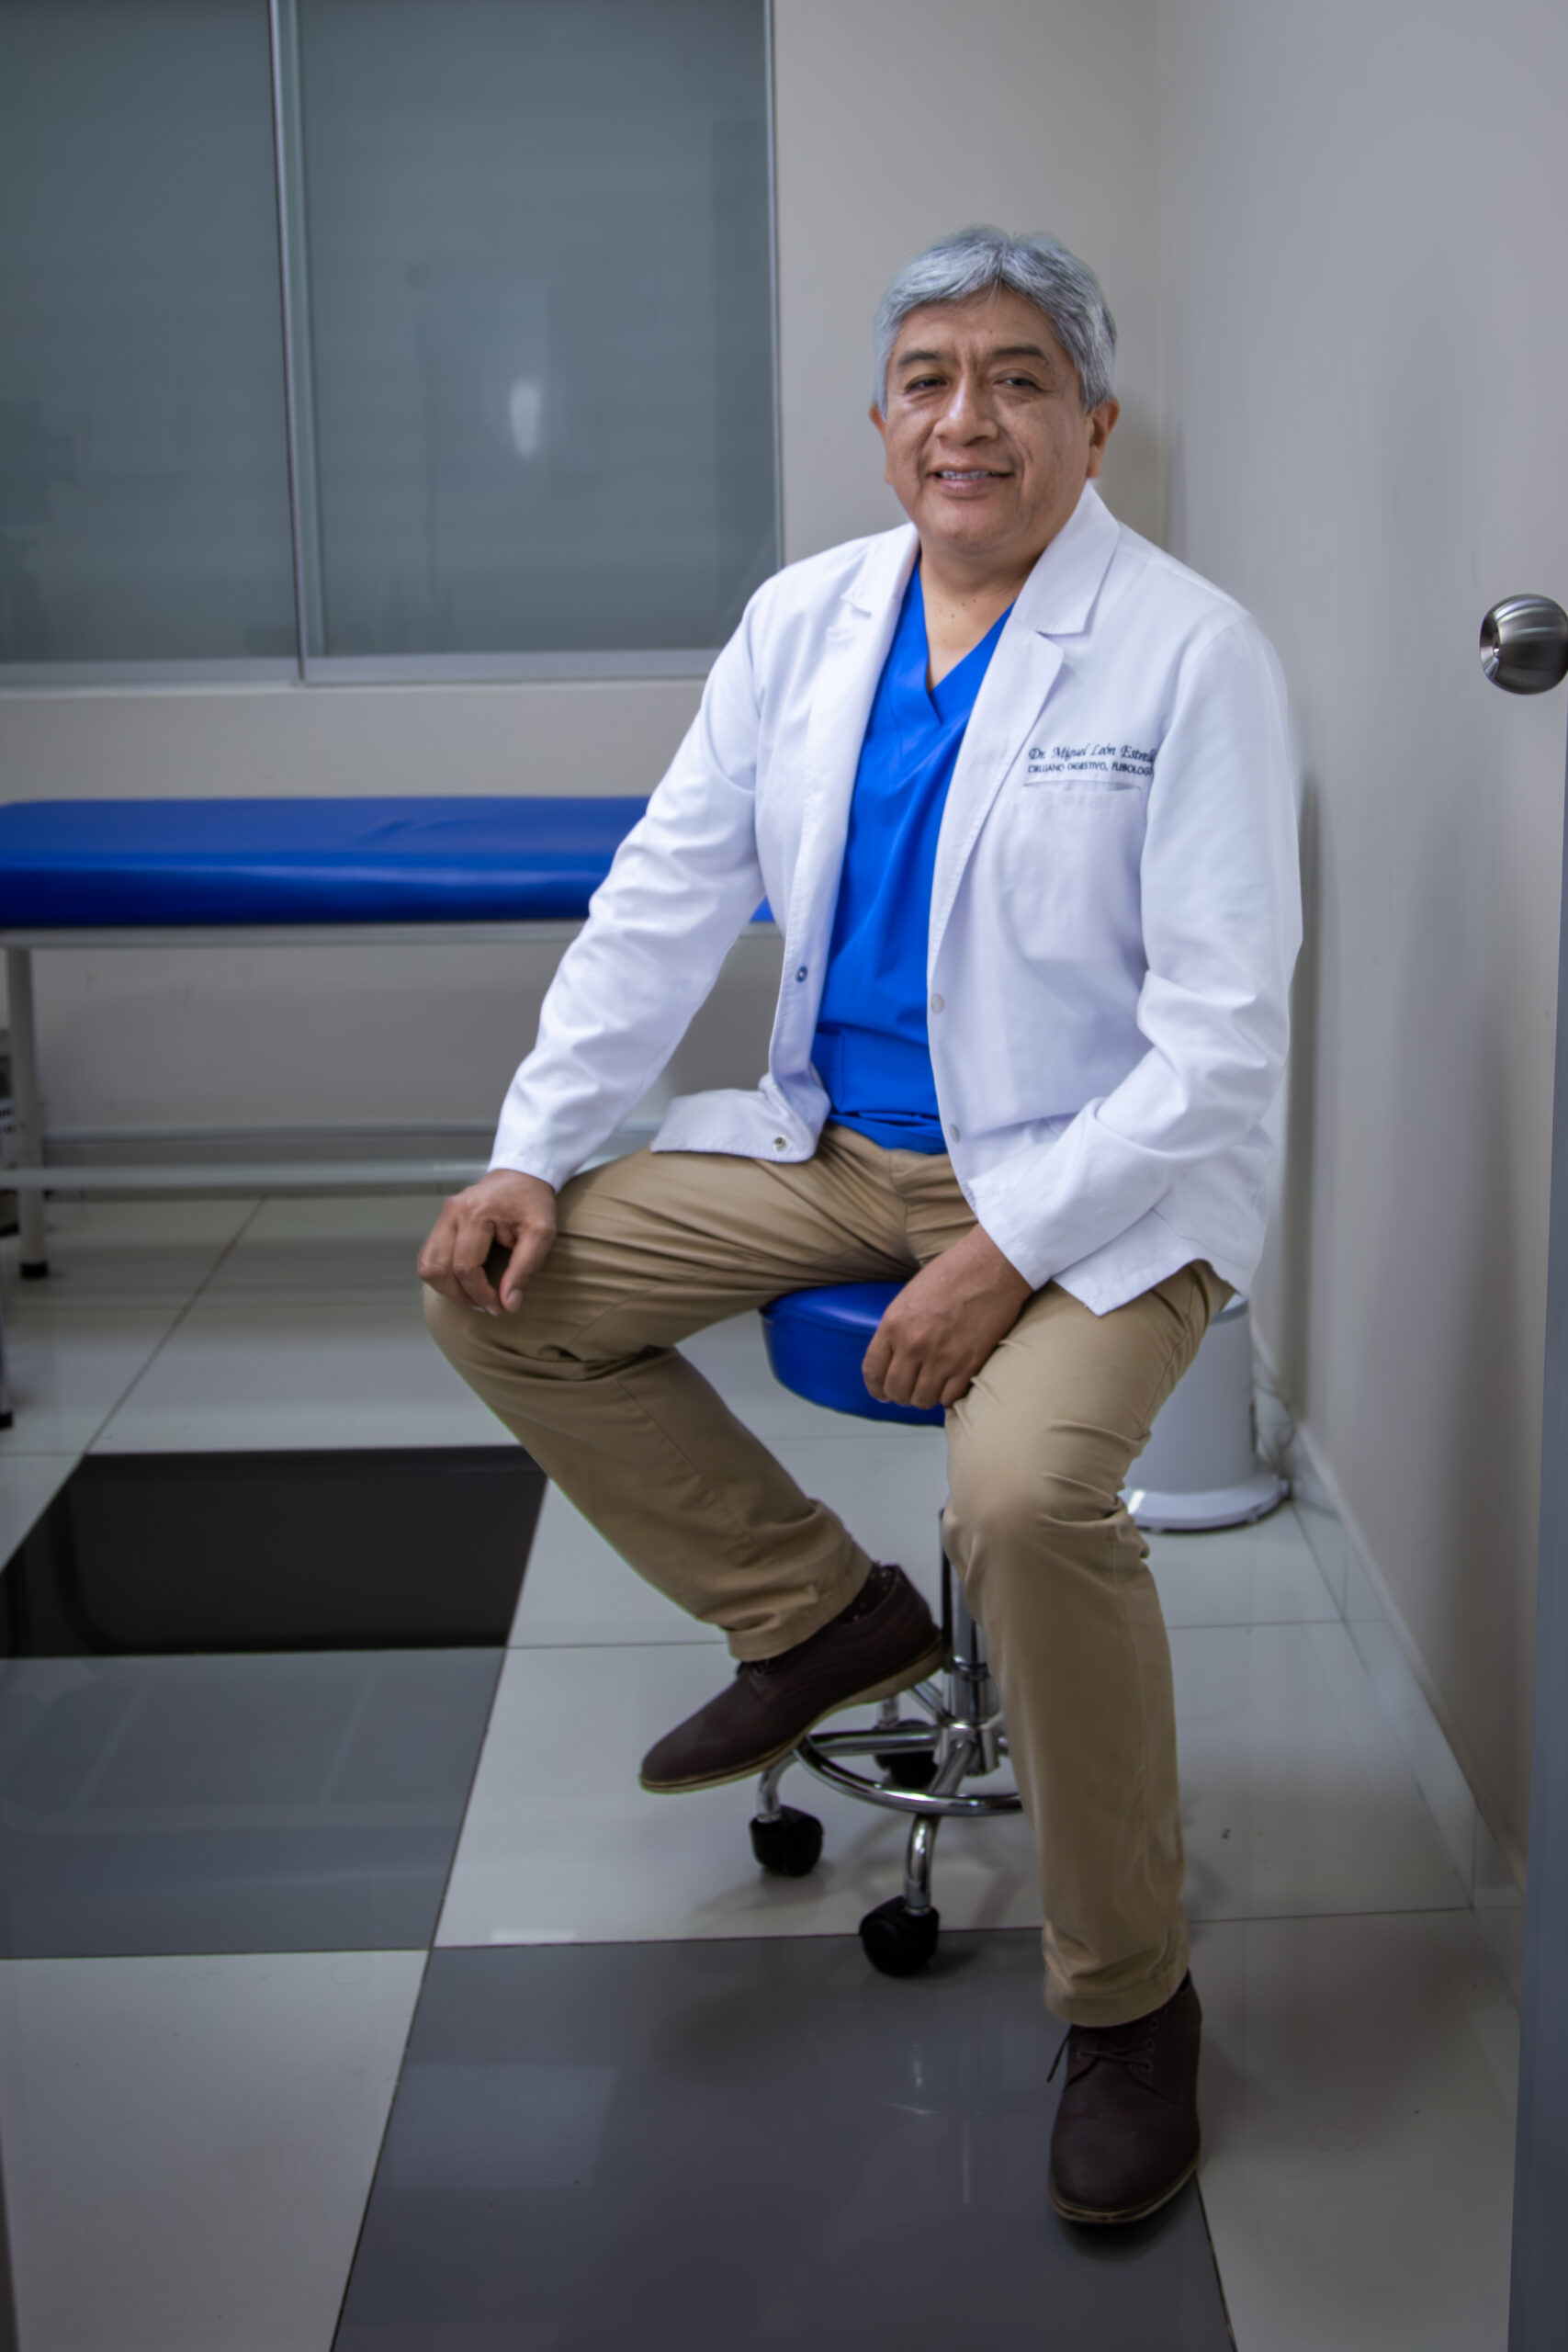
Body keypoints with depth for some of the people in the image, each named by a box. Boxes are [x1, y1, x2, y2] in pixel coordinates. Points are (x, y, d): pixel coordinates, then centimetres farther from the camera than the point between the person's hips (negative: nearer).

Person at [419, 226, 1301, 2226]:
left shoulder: (1188, 654, -13)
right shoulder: (804, 619, 5)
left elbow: (1222, 1036, -16)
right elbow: (664, 898, 9)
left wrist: (1007, 1254, -24)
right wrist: (534, 1149, -1)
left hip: (1100, 1175, -6)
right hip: (835, 1142, 7)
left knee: (1026, 1491, -33)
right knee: (498, 1292, -2)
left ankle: (1128, 2001, -8)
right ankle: (817, 1613, 14)